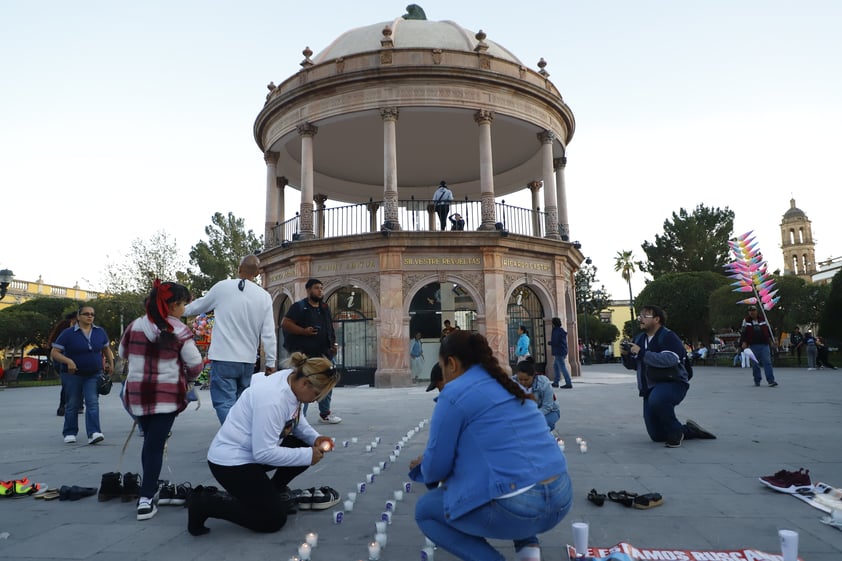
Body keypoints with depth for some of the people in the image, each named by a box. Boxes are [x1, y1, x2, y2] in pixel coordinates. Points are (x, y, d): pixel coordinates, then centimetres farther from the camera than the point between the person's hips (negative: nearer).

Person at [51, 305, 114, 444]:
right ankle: (70, 433, 23)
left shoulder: (100, 332, 4)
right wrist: (68, 361, -25)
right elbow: (54, 353, -9)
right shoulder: (68, 333, -7)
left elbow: (106, 349, 20)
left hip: (94, 375, 2)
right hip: (72, 375, -2)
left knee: (93, 403, -10)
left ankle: (94, 433, -17)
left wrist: (111, 363, 15)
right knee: (72, 405, 8)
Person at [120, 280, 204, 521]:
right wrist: (188, 380, 11)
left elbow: (123, 354, 17)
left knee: (149, 441, 20)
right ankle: (146, 500, -1)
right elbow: (195, 364, -10)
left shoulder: (134, 326, 1)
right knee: (155, 445, 0)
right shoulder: (180, 331, -11)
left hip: (137, 394, 4)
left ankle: (149, 489, 27)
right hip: (167, 394, -4)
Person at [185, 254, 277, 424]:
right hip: (248, 361, 4)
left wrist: (182, 310, 35)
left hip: (223, 358, -3)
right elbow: (269, 334, 0)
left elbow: (200, 305, 14)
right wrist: (270, 362, 7)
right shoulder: (264, 296, 1)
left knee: (225, 404, -3)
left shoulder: (222, 287, -4)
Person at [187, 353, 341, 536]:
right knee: (273, 521, -5)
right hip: (230, 462, -9)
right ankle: (205, 502, 2)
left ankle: (276, 490, 19)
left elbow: (297, 419, 11)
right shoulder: (272, 400, -33)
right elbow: (264, 453, -30)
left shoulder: (293, 380, -7)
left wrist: (315, 438, -6)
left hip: (256, 450, 9)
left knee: (306, 447, -2)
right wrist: (307, 456, -23)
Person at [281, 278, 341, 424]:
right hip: (305, 353, -7)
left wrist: (334, 343, 9)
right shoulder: (299, 307, -4)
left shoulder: (325, 308, 16)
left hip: (323, 353, 7)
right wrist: (304, 331, -19)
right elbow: (285, 323, -12)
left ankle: (325, 414, 23)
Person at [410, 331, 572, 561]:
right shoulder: (509, 385, 18)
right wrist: (428, 463, 34)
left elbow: (436, 467, -1)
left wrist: (422, 466, 24)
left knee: (424, 509, 17)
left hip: (515, 509, -7)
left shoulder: (454, 393, -6)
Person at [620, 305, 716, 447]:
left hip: (673, 383, -7)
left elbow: (670, 360, -32)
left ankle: (676, 432, -16)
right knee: (657, 436, 8)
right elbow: (633, 365, 14)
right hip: (650, 388, 7)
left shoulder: (668, 336, -14)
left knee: (657, 399, -42)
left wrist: (642, 353, -30)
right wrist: (626, 355, -7)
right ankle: (689, 430, 31)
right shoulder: (639, 338, 8)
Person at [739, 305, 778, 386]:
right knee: (755, 364, 5)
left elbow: (769, 330, 17)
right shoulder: (746, 321, 4)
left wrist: (772, 340, 14)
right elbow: (743, 332, 3)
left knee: (767, 362, -7)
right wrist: (743, 342, -8)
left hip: (764, 345, 1)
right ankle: (757, 381, 15)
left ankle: (771, 381, -9)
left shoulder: (763, 320, 9)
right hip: (753, 346, -1)